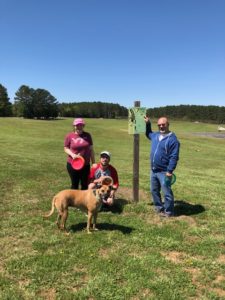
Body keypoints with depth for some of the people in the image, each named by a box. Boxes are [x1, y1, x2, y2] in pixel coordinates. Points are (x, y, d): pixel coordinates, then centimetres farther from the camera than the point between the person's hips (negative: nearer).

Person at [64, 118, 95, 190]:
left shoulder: (87, 135, 2)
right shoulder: (69, 136, -4)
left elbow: (91, 150, 7)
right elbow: (66, 148, 1)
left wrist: (93, 163, 6)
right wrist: (72, 154, -18)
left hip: (85, 164, 2)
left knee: (85, 184, 11)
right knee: (75, 184, 10)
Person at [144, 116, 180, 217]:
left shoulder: (172, 139, -15)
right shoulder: (155, 135, 8)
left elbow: (174, 157, -18)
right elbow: (148, 133, 34)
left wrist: (170, 171, -22)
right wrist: (147, 124, 20)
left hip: (164, 172, -8)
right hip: (153, 170, 8)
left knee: (167, 193, 0)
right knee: (154, 191, 17)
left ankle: (168, 212, 14)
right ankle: (159, 208, 33)